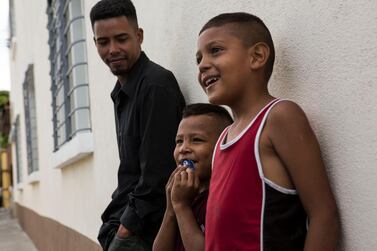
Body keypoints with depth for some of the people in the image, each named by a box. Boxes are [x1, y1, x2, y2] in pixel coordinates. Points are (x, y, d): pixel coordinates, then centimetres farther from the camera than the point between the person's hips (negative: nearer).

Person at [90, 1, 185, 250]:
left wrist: (128, 225, -13)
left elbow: (157, 173, -18)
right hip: (128, 221, 8)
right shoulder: (123, 92, 14)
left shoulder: (157, 85, -15)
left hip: (146, 230, -8)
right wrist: (116, 219, 11)